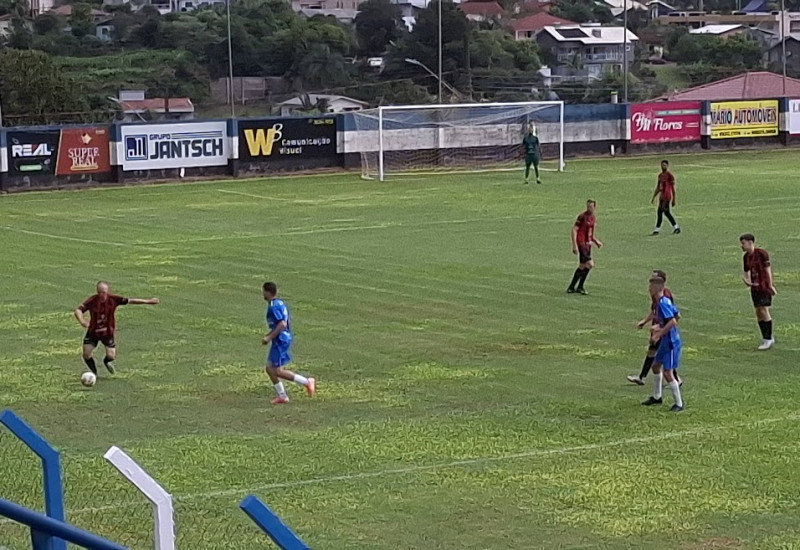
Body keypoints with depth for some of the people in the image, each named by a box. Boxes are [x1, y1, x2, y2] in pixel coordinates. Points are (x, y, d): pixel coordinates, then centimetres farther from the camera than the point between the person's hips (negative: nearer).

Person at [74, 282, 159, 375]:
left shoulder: (113, 299, -17)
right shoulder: (92, 300, -20)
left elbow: (130, 301, -12)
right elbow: (78, 310, -28)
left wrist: (148, 302, -12)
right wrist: (82, 321, -48)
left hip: (108, 332, 0)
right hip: (93, 332, 0)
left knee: (111, 356, -4)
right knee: (86, 355, -6)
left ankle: (107, 362, 36)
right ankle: (94, 372, 24)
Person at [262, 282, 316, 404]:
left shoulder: (273, 307, -17)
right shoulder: (280, 303, 13)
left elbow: (282, 324, -26)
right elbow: (288, 322, 21)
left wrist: (269, 337, -19)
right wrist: (269, 335, 23)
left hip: (280, 341, -10)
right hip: (285, 338, 10)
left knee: (278, 371, -7)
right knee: (270, 368, 12)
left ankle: (307, 382, -6)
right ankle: (282, 396, 14)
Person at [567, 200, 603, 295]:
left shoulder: (593, 218, 14)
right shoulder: (583, 216, -11)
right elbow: (574, 230, -15)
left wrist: (596, 241, 11)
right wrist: (574, 245, -21)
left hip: (588, 244, 9)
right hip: (581, 243, -9)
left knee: (582, 266, 11)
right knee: (590, 264, -15)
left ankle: (571, 287, 20)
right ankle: (580, 287, -2)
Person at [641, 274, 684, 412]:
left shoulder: (662, 303, -22)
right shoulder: (666, 301, 8)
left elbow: (673, 322, -30)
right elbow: (677, 315, 18)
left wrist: (659, 334, -24)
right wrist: (660, 326, 16)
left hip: (671, 343, -11)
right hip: (666, 342, 11)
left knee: (667, 373, -7)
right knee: (656, 366, 22)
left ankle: (679, 403, 2)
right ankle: (656, 397, 37)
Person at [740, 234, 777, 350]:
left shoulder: (761, 253, -12)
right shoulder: (746, 257, 10)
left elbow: (768, 270, -11)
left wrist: (770, 285, -13)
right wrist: (746, 280, -5)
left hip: (764, 286, -7)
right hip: (754, 287, 7)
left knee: (764, 310, -12)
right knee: (758, 312, 7)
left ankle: (768, 339, -6)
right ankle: (766, 338, 16)